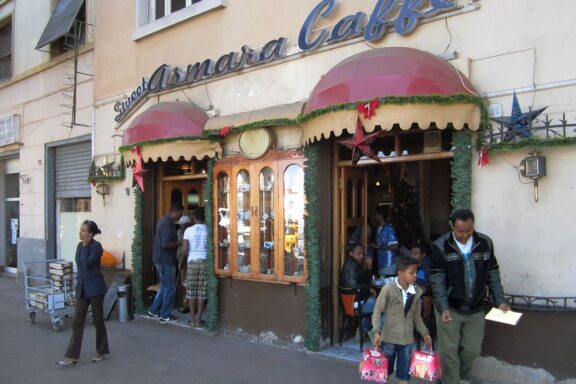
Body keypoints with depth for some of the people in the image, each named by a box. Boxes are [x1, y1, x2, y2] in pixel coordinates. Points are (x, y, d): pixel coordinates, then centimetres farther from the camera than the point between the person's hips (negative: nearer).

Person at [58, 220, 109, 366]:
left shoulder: (96, 246, -13)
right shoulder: (80, 245, 9)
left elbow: (87, 264, -23)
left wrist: (85, 245, -16)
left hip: (95, 288, -7)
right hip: (81, 288, 7)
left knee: (98, 320, 6)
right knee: (77, 322, 4)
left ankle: (101, 351, 22)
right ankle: (72, 356, 7)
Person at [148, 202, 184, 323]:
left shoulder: (163, 220, 11)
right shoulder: (168, 223, -21)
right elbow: (165, 244, -27)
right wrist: (179, 243, -13)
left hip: (161, 259, 10)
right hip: (166, 260, -10)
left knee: (164, 287, 19)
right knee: (170, 288, 1)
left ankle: (154, 311, 26)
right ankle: (165, 316, 10)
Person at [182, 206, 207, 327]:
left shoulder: (189, 230, -3)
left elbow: (184, 249, -6)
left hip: (192, 261, 0)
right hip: (205, 261, 0)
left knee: (191, 291, 8)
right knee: (202, 292, 5)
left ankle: (192, 319, 10)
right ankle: (198, 319, 8)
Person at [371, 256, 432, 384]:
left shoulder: (417, 291, -1)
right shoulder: (388, 289, -14)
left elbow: (416, 315, 12)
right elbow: (378, 311, -10)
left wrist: (424, 332, 9)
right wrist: (377, 331, -18)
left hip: (407, 339, 3)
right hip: (389, 337, -3)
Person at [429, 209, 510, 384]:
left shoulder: (485, 243, -2)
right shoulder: (440, 246, -12)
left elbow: (493, 274, 5)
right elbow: (437, 280, -14)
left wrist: (500, 301, -3)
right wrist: (443, 308, -22)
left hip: (475, 309, 3)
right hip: (450, 308, -3)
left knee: (472, 350, 13)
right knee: (449, 352, 3)